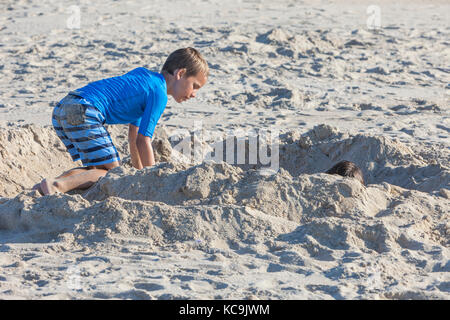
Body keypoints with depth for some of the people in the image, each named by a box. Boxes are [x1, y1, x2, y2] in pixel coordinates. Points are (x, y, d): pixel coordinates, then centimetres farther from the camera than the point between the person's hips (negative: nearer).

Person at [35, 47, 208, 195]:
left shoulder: (145, 76, 26)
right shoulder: (159, 94, -2)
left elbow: (134, 134, 33)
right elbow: (143, 140, -5)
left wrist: (140, 173, 35)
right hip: (83, 112, -10)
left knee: (97, 168, 19)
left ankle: (47, 186, -1)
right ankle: (58, 185, -26)